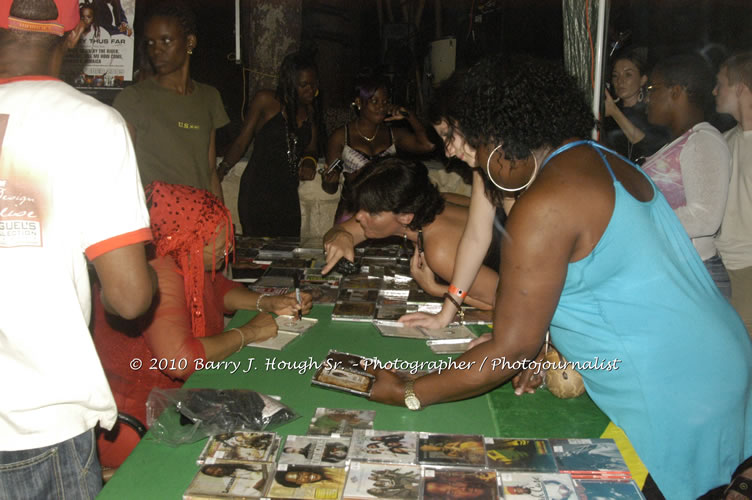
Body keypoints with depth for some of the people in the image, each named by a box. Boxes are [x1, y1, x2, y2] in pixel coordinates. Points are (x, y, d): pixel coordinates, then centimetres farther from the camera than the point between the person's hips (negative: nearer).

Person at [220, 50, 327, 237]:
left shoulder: (311, 110, 10)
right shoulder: (266, 101, -6)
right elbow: (241, 142, -3)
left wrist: (309, 161, -7)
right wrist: (220, 172, -12)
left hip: (288, 194, 5)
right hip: (257, 192, -5)